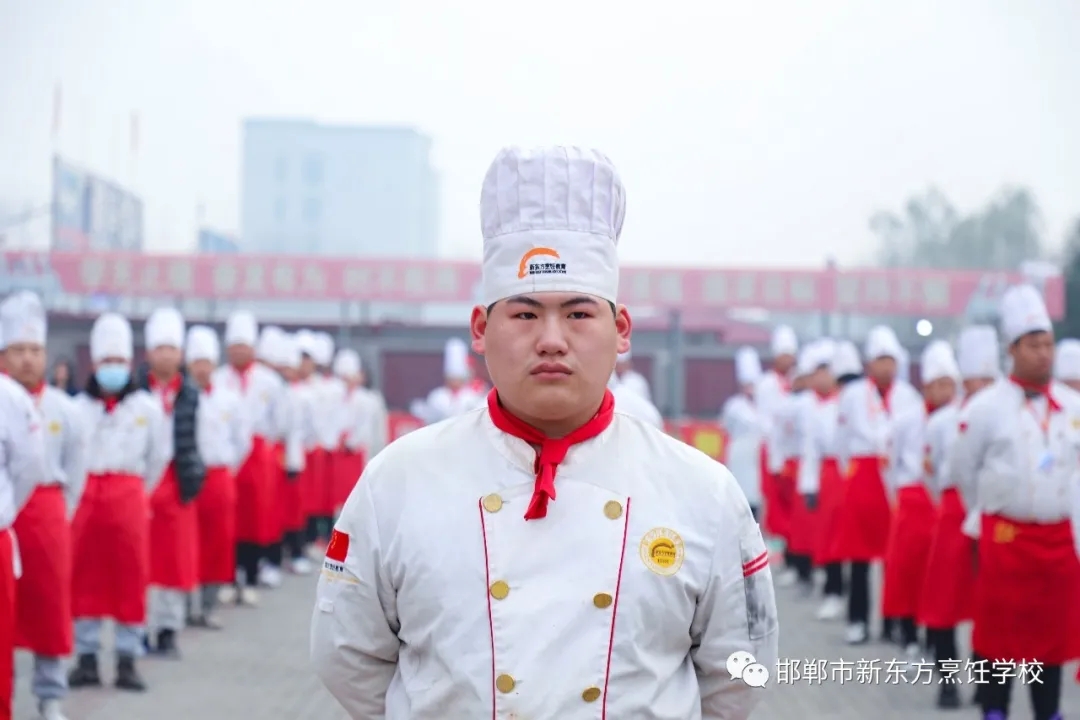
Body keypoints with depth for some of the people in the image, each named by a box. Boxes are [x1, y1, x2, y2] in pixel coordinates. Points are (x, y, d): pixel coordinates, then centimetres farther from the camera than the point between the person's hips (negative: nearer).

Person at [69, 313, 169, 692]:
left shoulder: (147, 407, 2)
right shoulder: (77, 406, 0)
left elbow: (159, 455, 11)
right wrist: (75, 492, 6)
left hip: (129, 498, 0)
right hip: (84, 498, 0)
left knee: (130, 577, 1)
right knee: (84, 577, 5)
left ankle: (128, 659, 8)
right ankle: (86, 657, 13)